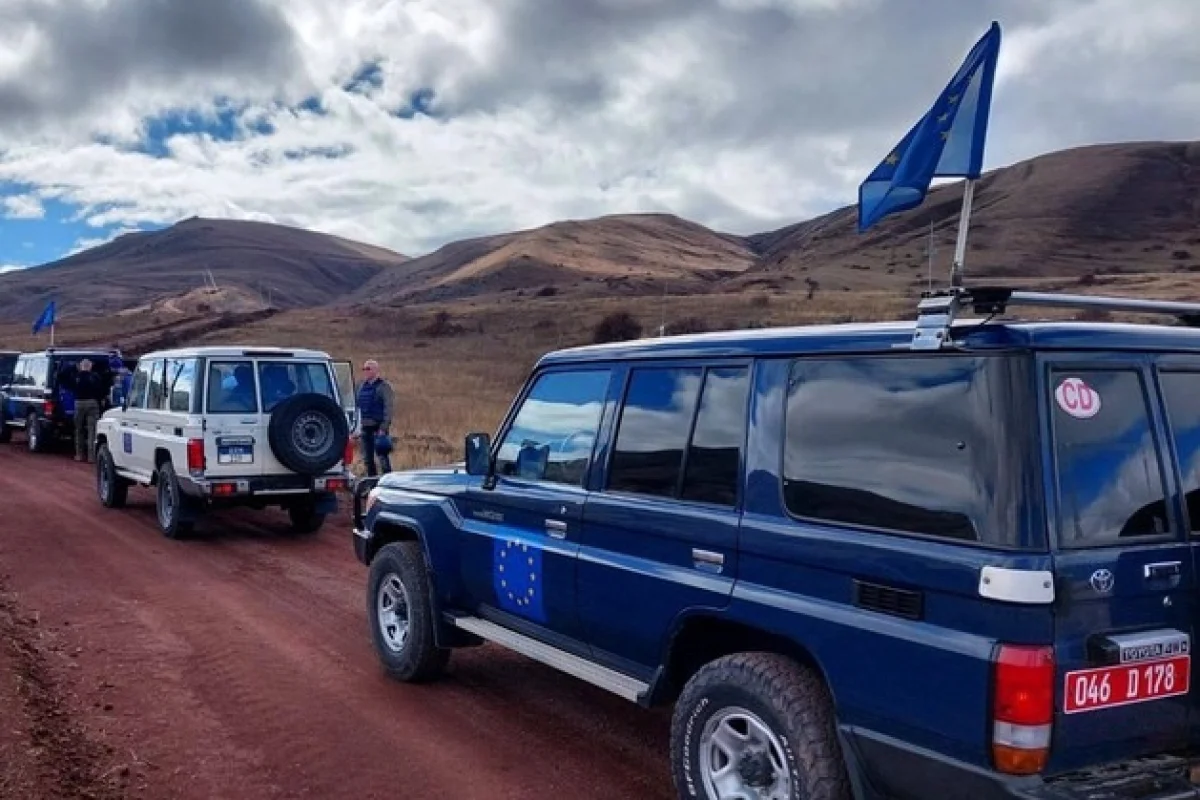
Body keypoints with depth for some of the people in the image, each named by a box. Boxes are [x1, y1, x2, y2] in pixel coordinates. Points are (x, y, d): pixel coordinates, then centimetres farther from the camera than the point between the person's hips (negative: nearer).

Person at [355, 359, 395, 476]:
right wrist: (359, 428, 14)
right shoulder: (362, 386, 15)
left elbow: (388, 408, -12)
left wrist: (383, 428, -19)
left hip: (378, 427, -7)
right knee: (367, 459, 10)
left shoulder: (384, 386, -6)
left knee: (382, 457, -8)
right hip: (365, 427, 7)